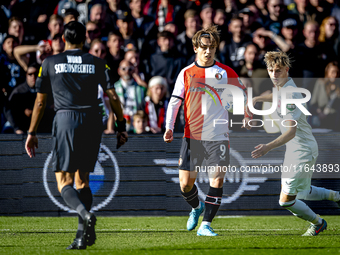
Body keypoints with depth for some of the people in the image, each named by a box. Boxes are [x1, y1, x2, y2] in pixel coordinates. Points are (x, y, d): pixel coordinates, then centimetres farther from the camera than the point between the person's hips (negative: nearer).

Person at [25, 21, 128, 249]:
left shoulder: (50, 63, 8)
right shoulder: (96, 63, 9)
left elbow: (40, 101, 9)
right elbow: (113, 96, 4)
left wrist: (32, 132, 15)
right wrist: (122, 126, 11)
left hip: (65, 121, -2)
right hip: (92, 121, 2)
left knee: (64, 182, 0)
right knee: (82, 180, 12)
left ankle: (85, 214, -30)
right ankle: (83, 235, 1)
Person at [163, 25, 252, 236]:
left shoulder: (225, 72, 3)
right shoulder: (186, 73, 4)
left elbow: (241, 93, 19)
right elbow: (175, 100, 4)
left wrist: (247, 116, 17)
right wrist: (169, 127, -6)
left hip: (219, 137, -1)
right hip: (192, 136, 1)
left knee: (217, 180, -13)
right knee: (185, 183, 0)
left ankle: (205, 225, -7)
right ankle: (197, 207, 32)